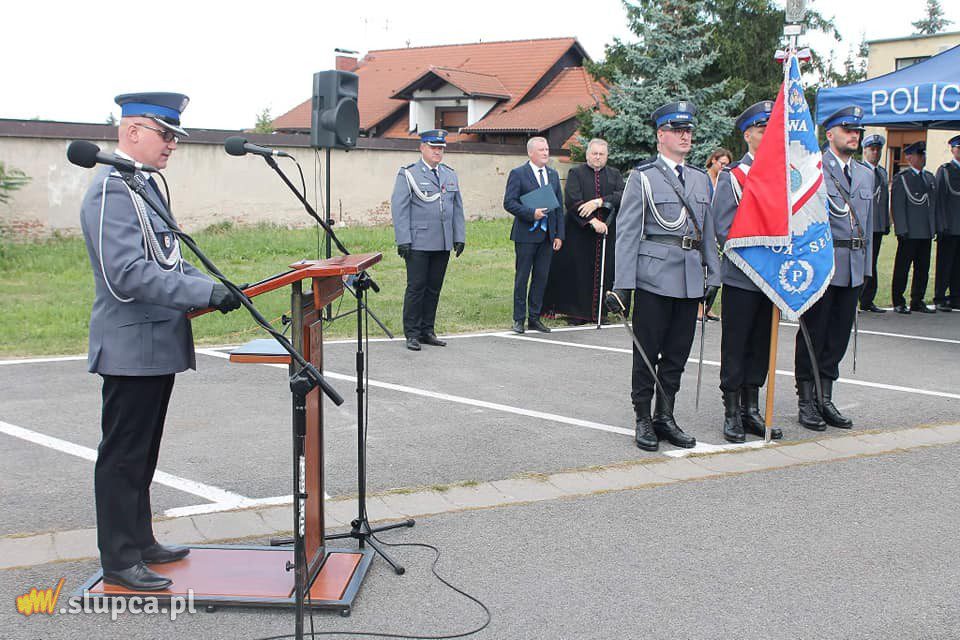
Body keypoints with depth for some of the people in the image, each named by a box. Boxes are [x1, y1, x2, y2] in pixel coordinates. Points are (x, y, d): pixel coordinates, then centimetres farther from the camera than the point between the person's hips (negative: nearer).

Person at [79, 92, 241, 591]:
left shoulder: (143, 185, 14)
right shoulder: (112, 190, -18)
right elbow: (129, 275, -28)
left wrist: (215, 287, 8)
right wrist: (207, 294, -30)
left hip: (157, 344, 10)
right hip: (133, 347, -10)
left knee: (142, 454, 18)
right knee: (123, 456, 1)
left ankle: (139, 542, 29)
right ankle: (119, 561, 11)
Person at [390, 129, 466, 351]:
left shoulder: (450, 175, 16)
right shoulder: (408, 174, -1)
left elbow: (457, 208, 18)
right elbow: (399, 209, -6)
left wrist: (460, 237, 10)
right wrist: (403, 241, -13)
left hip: (443, 244, 5)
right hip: (418, 243, -5)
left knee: (434, 289, 8)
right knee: (416, 288, -3)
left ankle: (428, 331, 16)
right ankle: (412, 334, 3)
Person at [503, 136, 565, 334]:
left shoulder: (553, 174, 13)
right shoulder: (518, 174, -3)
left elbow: (559, 205, 13)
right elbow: (509, 203, -10)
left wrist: (559, 234, 6)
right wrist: (531, 213, -21)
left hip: (547, 235, 5)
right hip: (526, 234, -5)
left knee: (541, 277, 7)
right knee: (522, 278, 1)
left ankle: (534, 318, 16)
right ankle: (519, 319, 9)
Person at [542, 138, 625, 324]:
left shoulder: (614, 175, 11)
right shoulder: (575, 173, 3)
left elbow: (622, 196, -5)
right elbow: (572, 201, -10)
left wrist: (599, 202, -18)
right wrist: (592, 221, -18)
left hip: (607, 232, 2)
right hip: (580, 232, -2)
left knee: (603, 272, 2)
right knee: (579, 272, -1)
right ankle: (577, 312, 7)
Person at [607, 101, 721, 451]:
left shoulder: (701, 179, 16)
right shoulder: (643, 177, -1)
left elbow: (708, 231, 19)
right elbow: (627, 232, -5)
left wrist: (713, 275, 13)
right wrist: (623, 284, -11)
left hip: (690, 278, 5)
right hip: (654, 275, -5)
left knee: (678, 352, 10)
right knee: (647, 352, 2)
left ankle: (665, 417, 20)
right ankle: (643, 419, 12)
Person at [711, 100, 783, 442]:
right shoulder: (732, 177, -5)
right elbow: (724, 231, -9)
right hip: (741, 279, -5)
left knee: (761, 347, 11)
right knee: (735, 347, 2)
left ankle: (751, 411, 20)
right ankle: (732, 414, 10)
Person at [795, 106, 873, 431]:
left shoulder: (865, 174, 17)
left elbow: (867, 223, 20)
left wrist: (866, 266, 16)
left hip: (853, 269, 6)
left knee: (839, 335, 10)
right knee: (813, 334, 1)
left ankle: (825, 399, 19)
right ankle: (806, 401, 11)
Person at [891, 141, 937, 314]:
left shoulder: (930, 178, 16)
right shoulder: (901, 178, -4)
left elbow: (934, 204, 18)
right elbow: (897, 206, -8)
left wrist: (934, 228, 11)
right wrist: (902, 230, -14)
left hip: (926, 233, 6)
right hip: (909, 233, -6)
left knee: (923, 269, 9)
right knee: (902, 268, 0)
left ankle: (917, 302, 18)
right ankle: (899, 303, 8)